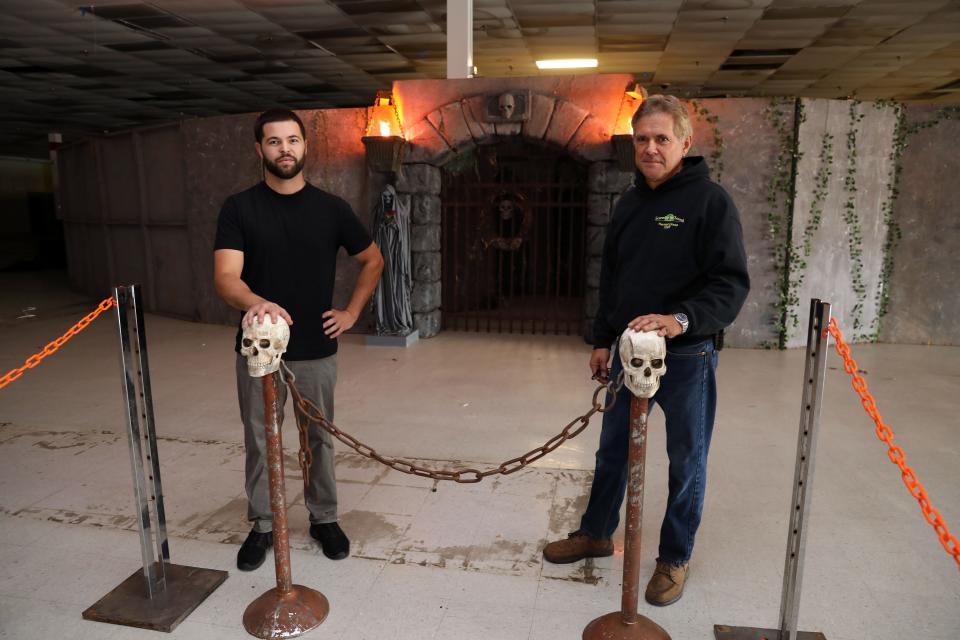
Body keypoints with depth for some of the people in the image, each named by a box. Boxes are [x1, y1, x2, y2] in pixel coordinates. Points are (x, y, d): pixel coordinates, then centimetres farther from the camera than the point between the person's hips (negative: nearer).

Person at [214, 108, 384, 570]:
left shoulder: (331, 208, 0)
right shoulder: (239, 208, -4)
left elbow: (372, 261, 12)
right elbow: (225, 277, -16)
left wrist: (352, 312, 3)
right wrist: (255, 302, -38)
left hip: (316, 350, 1)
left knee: (319, 439, 13)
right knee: (260, 442, 12)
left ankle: (324, 519, 32)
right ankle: (262, 526, 31)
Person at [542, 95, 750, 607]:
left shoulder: (710, 201, -11)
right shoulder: (628, 203, 9)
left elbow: (731, 282, -17)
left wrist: (681, 319, -33)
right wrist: (602, 339, 14)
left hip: (687, 357, -6)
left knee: (687, 462, 11)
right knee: (612, 450, 18)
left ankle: (675, 558, 31)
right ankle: (596, 533, 38)